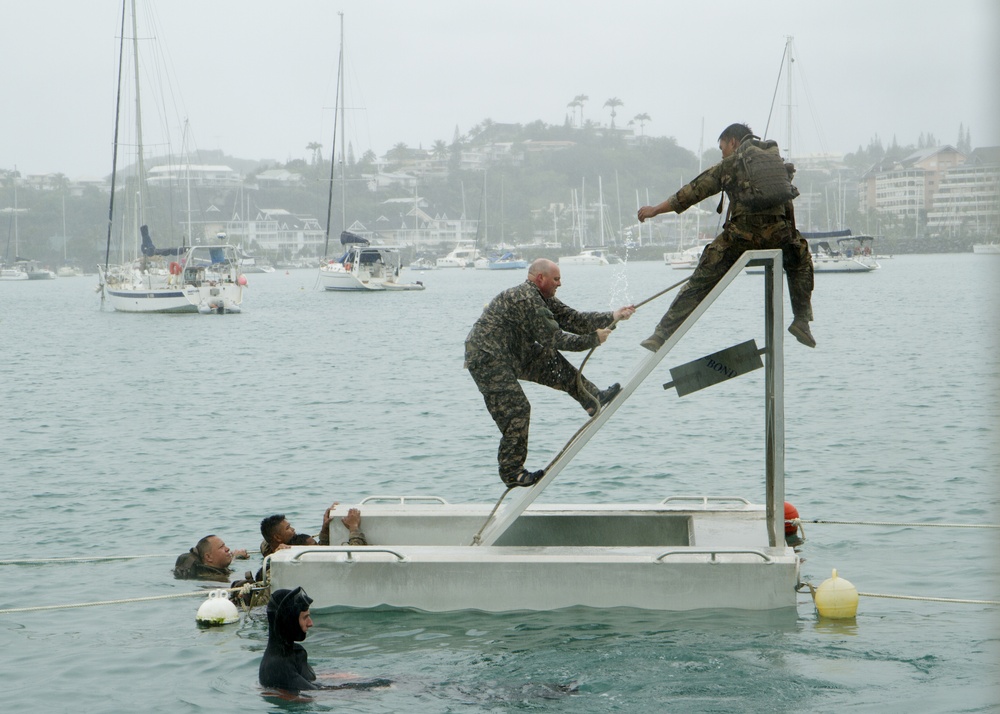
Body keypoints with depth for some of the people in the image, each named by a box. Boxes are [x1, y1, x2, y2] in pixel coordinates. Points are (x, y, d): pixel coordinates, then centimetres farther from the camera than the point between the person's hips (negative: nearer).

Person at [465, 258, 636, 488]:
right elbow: (554, 339, -19)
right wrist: (594, 339, -10)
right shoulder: (527, 300, -22)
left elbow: (572, 318, 9)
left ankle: (593, 398, 19)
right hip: (487, 359, -10)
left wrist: (613, 317, 5)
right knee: (515, 412, -11)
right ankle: (511, 473, -4)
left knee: (551, 361, 12)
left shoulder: (542, 298, 11)